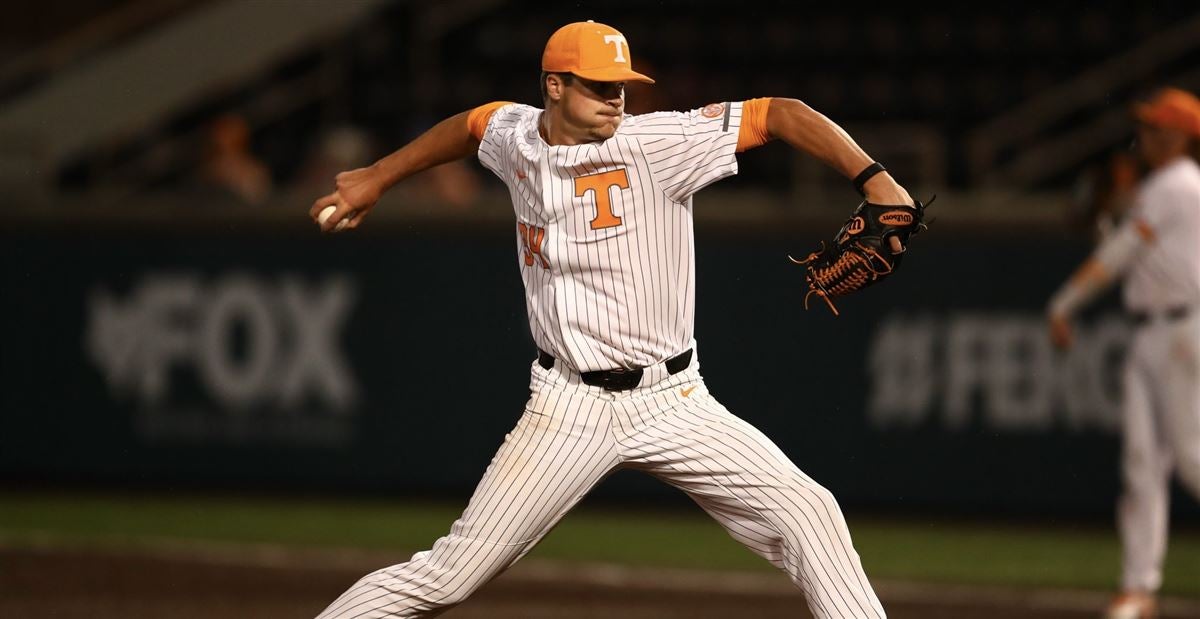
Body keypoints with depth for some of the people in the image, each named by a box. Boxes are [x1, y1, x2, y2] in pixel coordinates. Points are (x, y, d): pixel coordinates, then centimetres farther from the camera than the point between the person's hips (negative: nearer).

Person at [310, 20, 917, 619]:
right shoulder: (515, 136, 1)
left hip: (674, 403, -1)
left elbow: (779, 115, -17)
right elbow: (472, 123, 25)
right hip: (569, 407, 1)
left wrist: (875, 180, -29)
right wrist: (376, 178, 33)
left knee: (808, 514, -15)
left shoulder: (659, 142, -12)